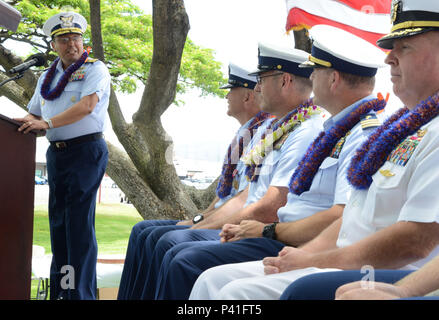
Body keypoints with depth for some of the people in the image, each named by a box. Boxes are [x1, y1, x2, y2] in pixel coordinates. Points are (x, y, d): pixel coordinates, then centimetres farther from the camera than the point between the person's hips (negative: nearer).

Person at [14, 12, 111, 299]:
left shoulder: (95, 69, -3)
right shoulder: (47, 78, 18)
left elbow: (87, 106, -18)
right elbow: (34, 115, 22)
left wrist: (47, 123, -24)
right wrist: (25, 124, -1)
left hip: (86, 150, -7)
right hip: (56, 154, 7)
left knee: (79, 224, -10)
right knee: (58, 222, 10)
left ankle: (81, 292, -5)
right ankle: (60, 289, 20)